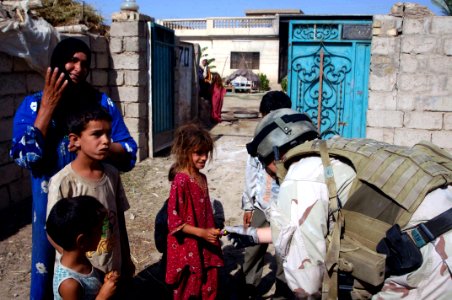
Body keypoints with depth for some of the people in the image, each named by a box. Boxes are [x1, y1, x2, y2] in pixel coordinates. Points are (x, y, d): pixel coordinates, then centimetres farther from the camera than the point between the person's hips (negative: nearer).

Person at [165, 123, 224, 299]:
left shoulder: (202, 178, 5)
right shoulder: (181, 181, -20)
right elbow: (174, 221, -19)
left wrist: (211, 233, 13)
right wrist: (202, 233, -24)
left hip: (205, 247, 7)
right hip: (187, 250, -7)